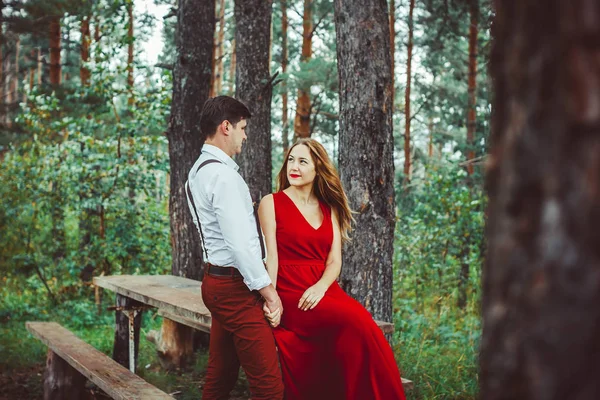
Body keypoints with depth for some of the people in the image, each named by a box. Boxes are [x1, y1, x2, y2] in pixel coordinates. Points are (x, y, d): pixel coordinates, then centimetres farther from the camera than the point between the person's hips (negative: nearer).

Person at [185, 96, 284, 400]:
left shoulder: (199, 171, 14)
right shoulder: (223, 174, -17)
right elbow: (239, 241, -22)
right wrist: (268, 290, -15)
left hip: (216, 281, 10)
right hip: (235, 286, -10)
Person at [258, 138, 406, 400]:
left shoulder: (329, 209, 15)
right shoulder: (272, 203, 3)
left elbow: (335, 261, 5)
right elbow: (270, 256, -5)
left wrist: (320, 287, -15)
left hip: (325, 290, 4)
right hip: (290, 294, -4)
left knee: (362, 323, -26)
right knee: (355, 323, -28)